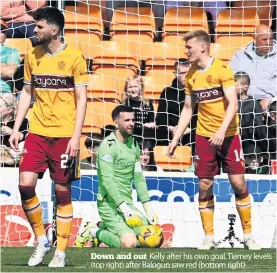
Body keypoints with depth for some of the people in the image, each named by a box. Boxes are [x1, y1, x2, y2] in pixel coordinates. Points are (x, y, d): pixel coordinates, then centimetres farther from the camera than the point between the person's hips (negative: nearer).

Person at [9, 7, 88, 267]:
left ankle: (60, 252, 10)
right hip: (37, 131, 4)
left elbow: (81, 99, -5)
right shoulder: (32, 56, 7)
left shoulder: (74, 57, -6)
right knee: (25, 184, -10)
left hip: (65, 134, -4)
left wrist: (76, 136, -12)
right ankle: (41, 240, 9)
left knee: (62, 191, 1)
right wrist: (16, 128, 8)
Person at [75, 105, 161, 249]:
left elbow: (138, 178, 15)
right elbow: (108, 181, -20)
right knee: (130, 243, -25)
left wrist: (148, 207, 6)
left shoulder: (134, 145, 12)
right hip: (109, 204, -8)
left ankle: (108, 230, 15)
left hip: (127, 203, 8)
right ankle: (94, 232, 1)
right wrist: (124, 208, -26)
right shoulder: (108, 146, -13)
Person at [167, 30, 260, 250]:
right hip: (204, 136, 4)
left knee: (239, 184, -4)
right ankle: (209, 238, 9)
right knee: (204, 186, 1)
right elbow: (188, 109, 14)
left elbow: (233, 103, -15)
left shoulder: (222, 69, -10)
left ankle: (248, 236, 7)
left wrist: (222, 131, -27)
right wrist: (176, 139, 10)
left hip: (228, 135, -4)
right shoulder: (191, 76, 6)